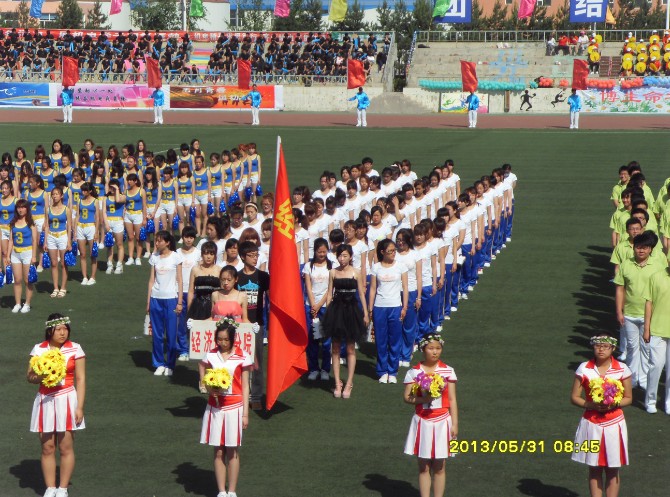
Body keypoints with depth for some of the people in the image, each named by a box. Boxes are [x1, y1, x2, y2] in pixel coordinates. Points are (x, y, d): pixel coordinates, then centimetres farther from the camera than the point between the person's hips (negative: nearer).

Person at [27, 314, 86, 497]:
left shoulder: (75, 349, -4)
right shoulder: (39, 349, 1)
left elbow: (80, 379, -2)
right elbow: (30, 377, 5)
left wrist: (79, 407, -7)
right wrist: (40, 377, -19)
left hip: (66, 400, -2)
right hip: (45, 401, 2)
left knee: (66, 447, 0)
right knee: (47, 448, 5)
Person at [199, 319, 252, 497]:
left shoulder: (242, 357, -4)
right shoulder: (210, 356, 2)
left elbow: (245, 387, -1)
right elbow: (203, 378, 15)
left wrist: (245, 413, -4)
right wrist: (209, 388, -7)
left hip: (234, 407, -2)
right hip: (215, 407, 2)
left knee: (232, 452, 3)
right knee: (218, 451, 4)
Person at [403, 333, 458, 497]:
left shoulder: (448, 371, -2)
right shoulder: (414, 372, -3)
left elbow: (452, 399, 1)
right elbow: (407, 397, -3)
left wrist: (454, 424, -2)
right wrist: (423, 399, -21)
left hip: (442, 422, 0)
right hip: (423, 422, 0)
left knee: (439, 466, 6)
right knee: (423, 466, 6)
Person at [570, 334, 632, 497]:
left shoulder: (622, 369, -4)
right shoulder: (584, 369, -5)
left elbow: (628, 398, 3)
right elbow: (574, 397, -1)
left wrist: (614, 404, -17)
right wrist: (591, 405, -19)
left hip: (614, 424, 0)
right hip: (591, 424, 0)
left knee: (612, 470, 6)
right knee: (594, 468, 8)